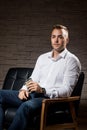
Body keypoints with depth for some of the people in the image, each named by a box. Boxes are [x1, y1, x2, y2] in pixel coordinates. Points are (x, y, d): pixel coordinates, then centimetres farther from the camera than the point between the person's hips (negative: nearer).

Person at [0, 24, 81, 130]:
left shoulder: (72, 61, -1)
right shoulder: (42, 58, 20)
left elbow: (67, 90, -10)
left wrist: (42, 90, -23)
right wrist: (24, 89, -4)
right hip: (33, 95, 7)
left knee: (27, 106, -38)